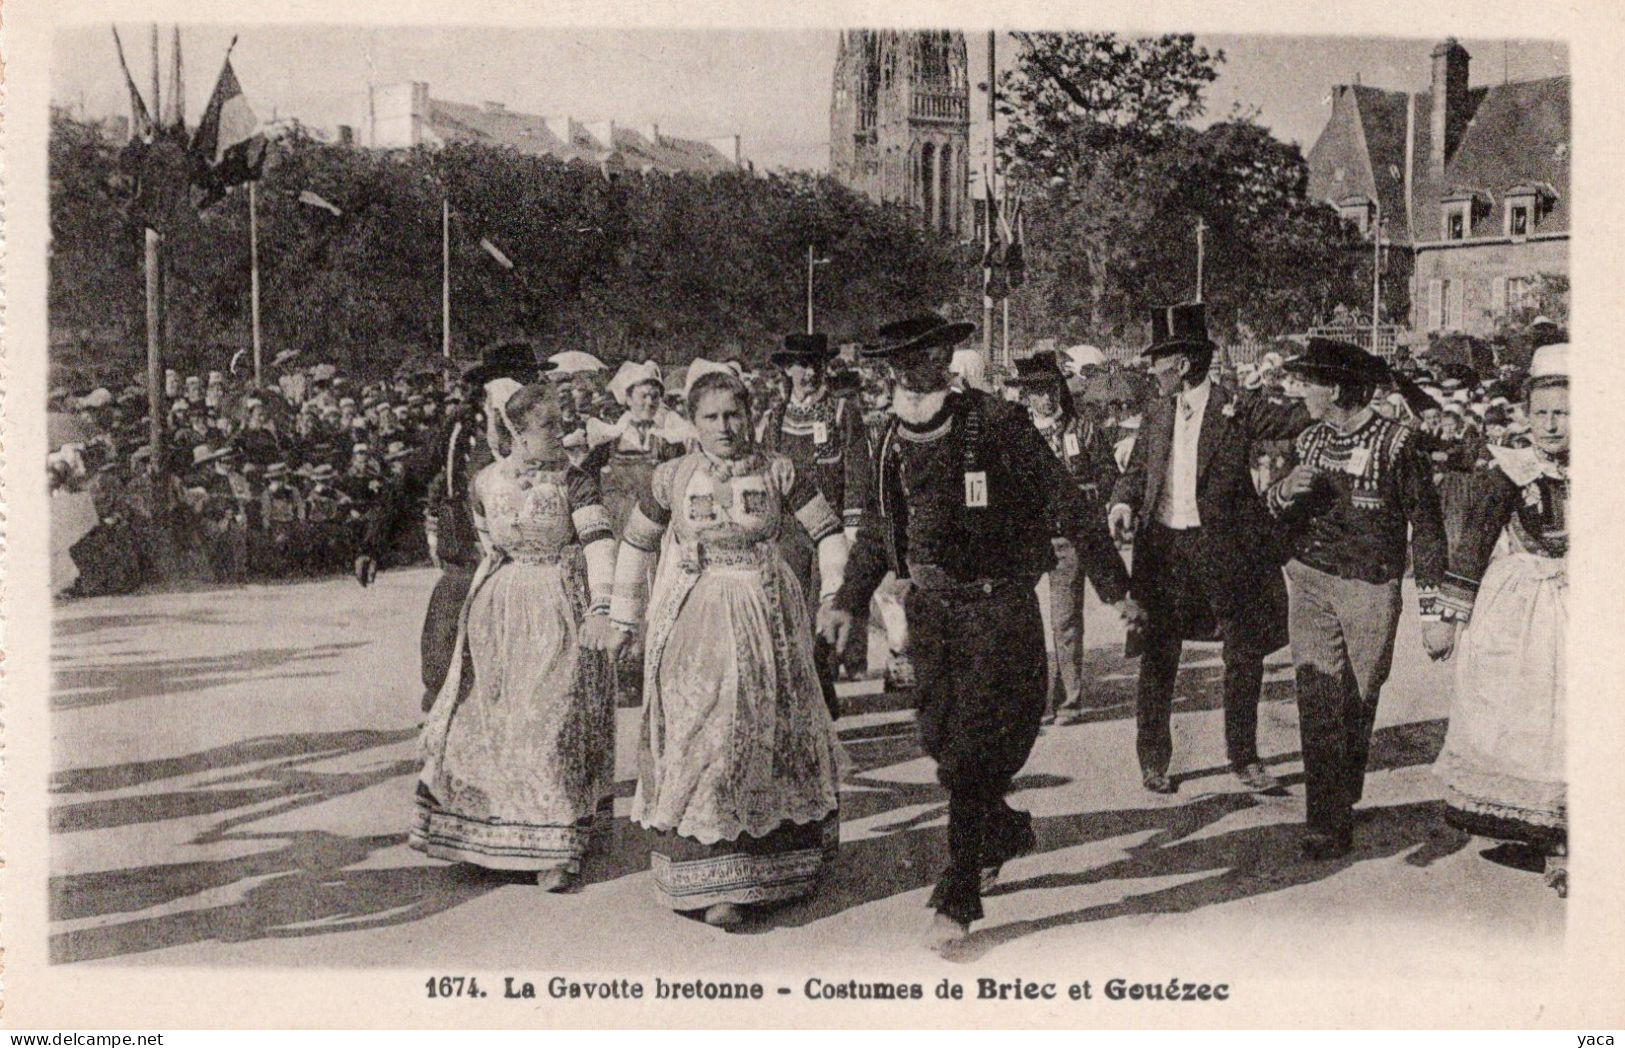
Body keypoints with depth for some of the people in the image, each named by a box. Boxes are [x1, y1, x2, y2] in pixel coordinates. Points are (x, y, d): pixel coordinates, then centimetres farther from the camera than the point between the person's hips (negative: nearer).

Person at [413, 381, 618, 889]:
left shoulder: (574, 482, -7)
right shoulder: (485, 482, 3)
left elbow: (599, 544, -17)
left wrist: (600, 608, -28)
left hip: (560, 614, -4)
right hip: (498, 614, 4)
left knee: (554, 723, -5)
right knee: (488, 721, 11)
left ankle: (557, 851, 1)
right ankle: (482, 832, 28)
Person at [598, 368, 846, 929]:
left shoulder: (778, 473, 2)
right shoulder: (672, 477, 3)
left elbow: (827, 531, 7)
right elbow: (636, 543, 14)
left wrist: (837, 596, -5)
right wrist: (625, 617, 16)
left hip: (765, 619, 1)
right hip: (692, 624, 0)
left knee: (765, 735, 5)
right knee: (699, 737, -8)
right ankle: (712, 879, -5)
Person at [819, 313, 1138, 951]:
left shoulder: (998, 425, -11)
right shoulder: (895, 442, 7)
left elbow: (1068, 507, -5)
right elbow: (876, 529, 20)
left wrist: (1113, 585, -2)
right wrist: (848, 601, 15)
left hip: (998, 609, -6)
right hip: (929, 609, 6)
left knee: (973, 753, -6)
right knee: (939, 740, 11)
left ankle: (959, 899, 3)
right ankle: (1007, 832, 38)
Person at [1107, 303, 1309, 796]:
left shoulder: (1237, 409, -4)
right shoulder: (1156, 413, 9)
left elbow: (1298, 420, -5)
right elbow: (1136, 469, 14)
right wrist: (1123, 502, -6)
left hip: (1224, 546, -2)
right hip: (1163, 547, 3)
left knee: (1245, 655, 6)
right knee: (1157, 658, 6)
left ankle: (1244, 759, 21)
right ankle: (1153, 760, 18)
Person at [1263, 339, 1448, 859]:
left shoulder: (1396, 443, -7)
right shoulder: (1309, 440, 9)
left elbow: (1426, 528, -6)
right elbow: (1277, 512, 18)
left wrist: (1433, 611, -10)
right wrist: (1285, 492, -7)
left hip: (1370, 587, -3)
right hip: (1311, 581, 4)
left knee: (1357, 707, 5)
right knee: (1318, 705, -5)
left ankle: (1343, 803, 25)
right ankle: (1326, 824, -1)